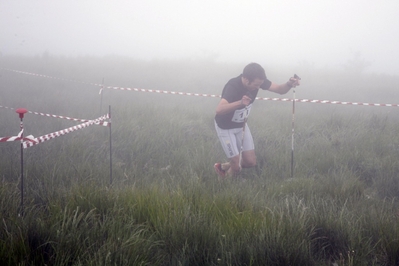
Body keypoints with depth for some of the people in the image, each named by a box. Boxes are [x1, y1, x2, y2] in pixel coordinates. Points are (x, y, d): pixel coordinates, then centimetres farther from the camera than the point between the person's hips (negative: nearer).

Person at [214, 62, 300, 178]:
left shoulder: (257, 80, -19)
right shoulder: (232, 86, -37)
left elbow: (280, 89, -14)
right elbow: (219, 110, -53)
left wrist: (289, 84, -37)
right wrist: (240, 103, -69)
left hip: (241, 125, 6)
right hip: (225, 127, -6)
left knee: (250, 162, 4)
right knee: (236, 168, -6)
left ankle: (223, 167, 31)